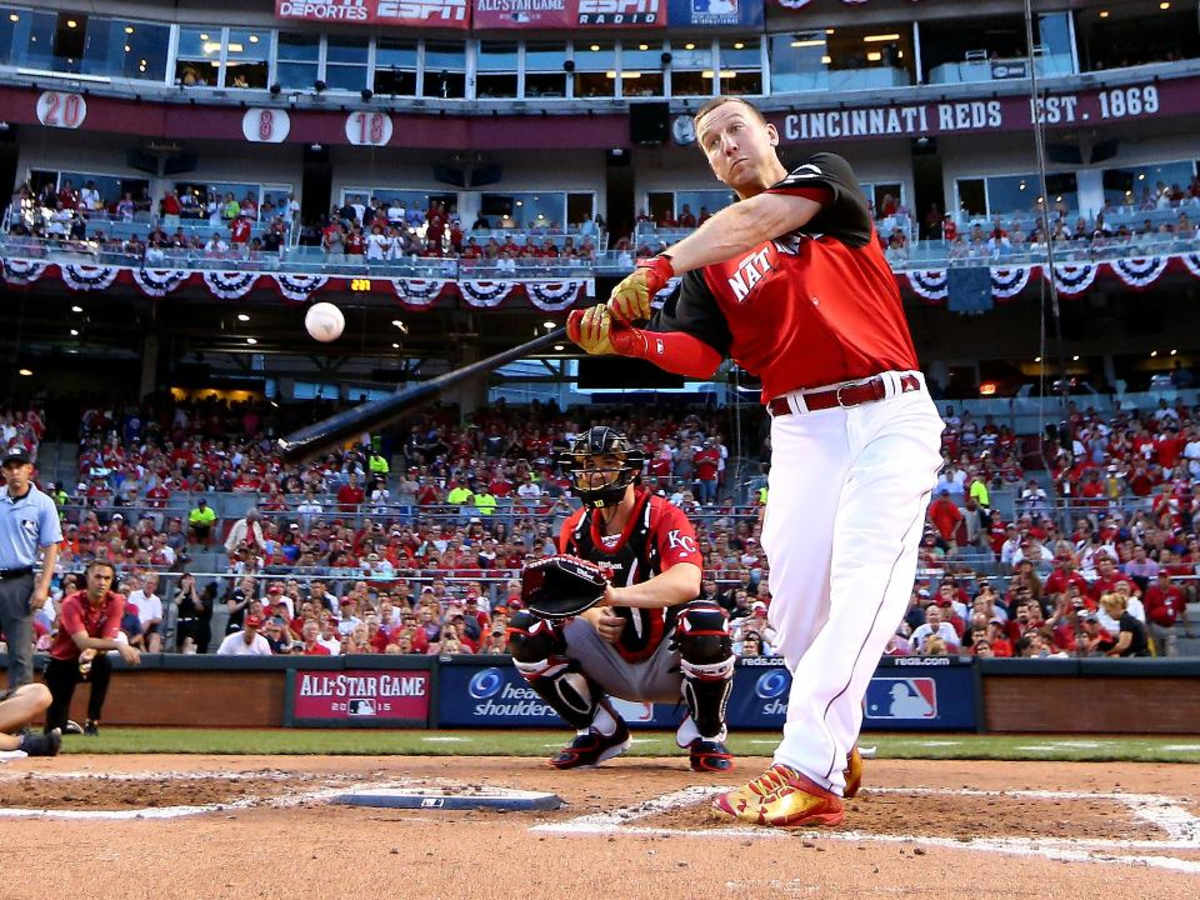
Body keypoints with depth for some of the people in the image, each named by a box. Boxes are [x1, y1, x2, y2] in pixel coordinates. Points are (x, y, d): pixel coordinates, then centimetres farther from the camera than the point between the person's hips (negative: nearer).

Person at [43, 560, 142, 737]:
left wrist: (93, 651, -43)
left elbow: (107, 640, -20)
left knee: (104, 664, -35)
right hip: (62, 662, -2)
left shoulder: (116, 601, -14)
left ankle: (92, 722, -19)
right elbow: (83, 642, -36)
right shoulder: (72, 603, -24)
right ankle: (60, 724, 30)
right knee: (55, 729, -9)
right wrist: (119, 645, -50)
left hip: (90, 660, 2)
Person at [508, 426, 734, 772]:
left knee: (707, 621, -36)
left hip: (667, 665, -4)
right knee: (526, 629, -11)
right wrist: (592, 614, -26)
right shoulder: (576, 527, 0)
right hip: (612, 664, 5)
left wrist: (613, 595, -50)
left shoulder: (664, 517, -18)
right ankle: (600, 732, 6)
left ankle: (706, 737, -7)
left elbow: (687, 583, -37)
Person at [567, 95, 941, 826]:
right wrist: (628, 339, -17)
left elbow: (763, 219, -15)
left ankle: (808, 770, -24)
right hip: (803, 431, 4)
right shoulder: (713, 260, 16)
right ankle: (835, 748, 18)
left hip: (890, 416, -3)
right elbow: (699, 356, 2)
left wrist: (659, 268, -25)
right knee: (795, 605, -4)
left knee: (864, 583, -18)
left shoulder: (825, 176, 8)